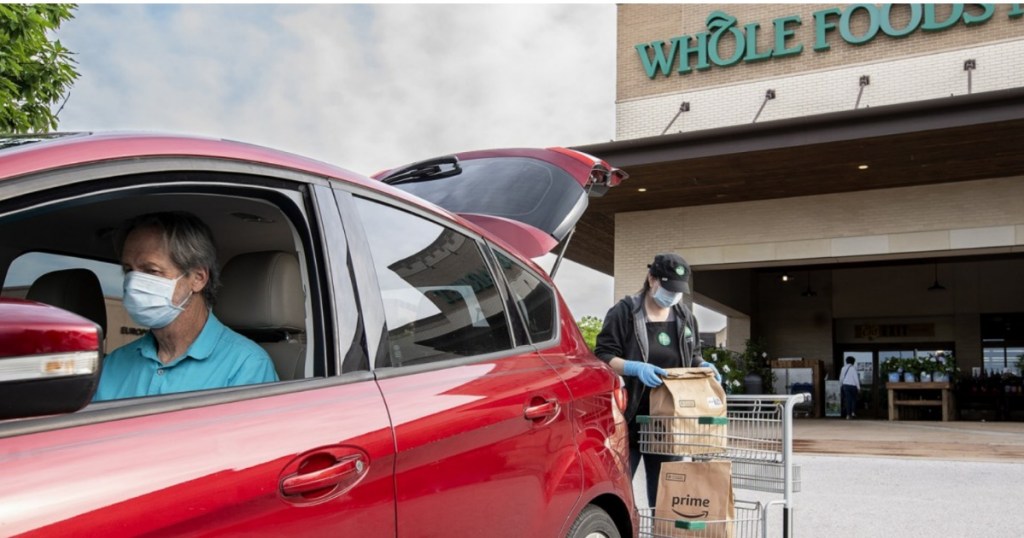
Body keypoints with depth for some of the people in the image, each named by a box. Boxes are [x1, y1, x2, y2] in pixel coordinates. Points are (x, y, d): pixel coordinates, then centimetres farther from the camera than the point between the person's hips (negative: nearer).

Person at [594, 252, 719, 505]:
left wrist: (703, 367, 0)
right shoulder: (624, 312, -4)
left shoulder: (685, 318, 12)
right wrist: (636, 368, -25)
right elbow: (602, 357, -8)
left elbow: (693, 358, 23)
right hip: (628, 420, -4)